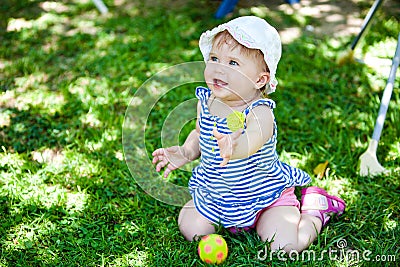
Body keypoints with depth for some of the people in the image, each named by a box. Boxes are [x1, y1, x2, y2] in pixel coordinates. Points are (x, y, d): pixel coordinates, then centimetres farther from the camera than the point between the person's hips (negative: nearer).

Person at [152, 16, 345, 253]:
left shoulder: (259, 112, -29)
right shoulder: (205, 102, -8)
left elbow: (251, 143, -50)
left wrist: (235, 147, -74)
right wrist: (185, 152, -8)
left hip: (264, 193, -5)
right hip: (215, 194, 6)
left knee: (286, 245, -17)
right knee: (191, 229, -3)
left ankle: (312, 208, 14)